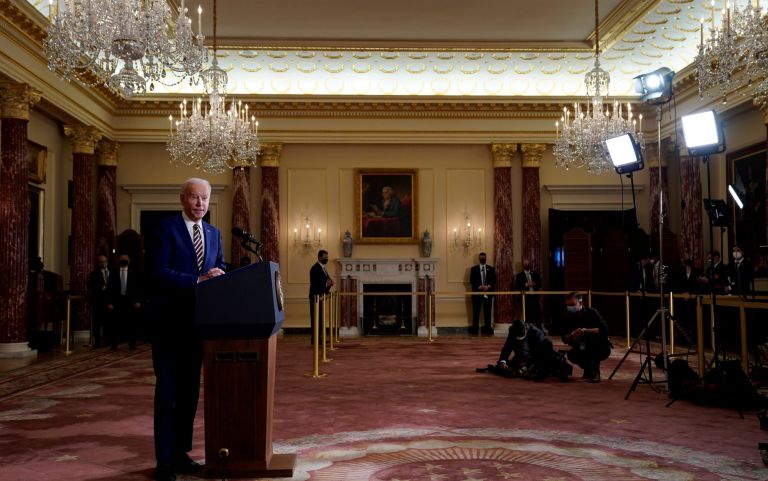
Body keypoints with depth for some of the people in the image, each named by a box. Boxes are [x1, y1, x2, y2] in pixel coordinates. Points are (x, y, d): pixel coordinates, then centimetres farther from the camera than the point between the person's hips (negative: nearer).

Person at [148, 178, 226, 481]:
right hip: (169, 321, -6)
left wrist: (220, 276, -11)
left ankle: (181, 452, 21)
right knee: (167, 389, 0)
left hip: (197, 320, 6)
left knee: (190, 388, 11)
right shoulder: (165, 229, -7)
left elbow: (221, 268, 11)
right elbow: (159, 272, -16)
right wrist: (198, 280, -24)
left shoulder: (213, 233, 12)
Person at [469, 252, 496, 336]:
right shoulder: (474, 269, 7)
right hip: (477, 293, -1)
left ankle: (487, 330, 7)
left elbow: (494, 280, 5)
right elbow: (472, 281, 0)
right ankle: (474, 330, 3)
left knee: (487, 313, 2)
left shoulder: (491, 269, 12)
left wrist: (488, 286, -13)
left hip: (488, 293, 1)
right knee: (476, 313, -1)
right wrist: (479, 287, -14)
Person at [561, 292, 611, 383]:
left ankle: (595, 372, -18)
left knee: (592, 337, -33)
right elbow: (565, 339, -7)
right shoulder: (569, 316, -6)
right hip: (582, 349, 4)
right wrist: (572, 336, -29)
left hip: (601, 349, -3)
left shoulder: (592, 312, -18)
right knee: (571, 355, -25)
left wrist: (585, 331, -38)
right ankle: (588, 368, 7)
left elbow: (604, 329, -30)